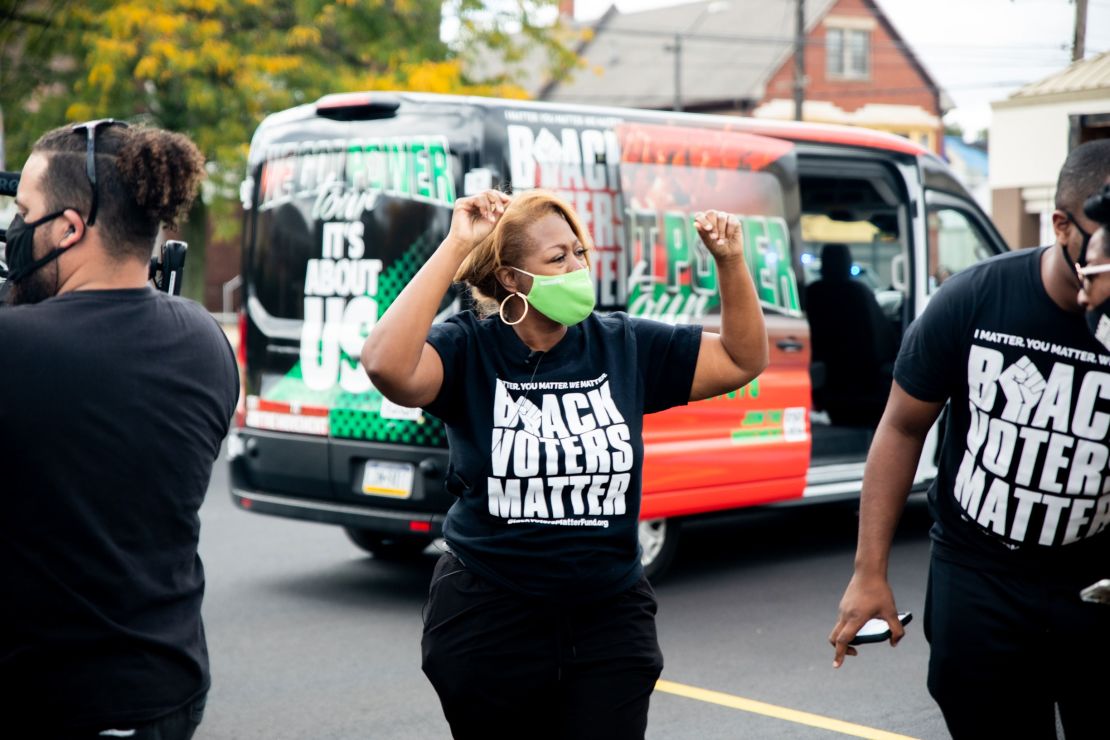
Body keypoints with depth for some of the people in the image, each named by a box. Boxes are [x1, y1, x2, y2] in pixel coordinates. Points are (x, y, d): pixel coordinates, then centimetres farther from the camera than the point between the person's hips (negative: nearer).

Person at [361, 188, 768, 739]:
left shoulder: (623, 345, 2)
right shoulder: (468, 350, -9)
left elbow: (743, 360, 8)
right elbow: (388, 366, -31)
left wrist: (730, 261, -7)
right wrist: (455, 248, -27)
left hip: (608, 621, 3)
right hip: (488, 622, -2)